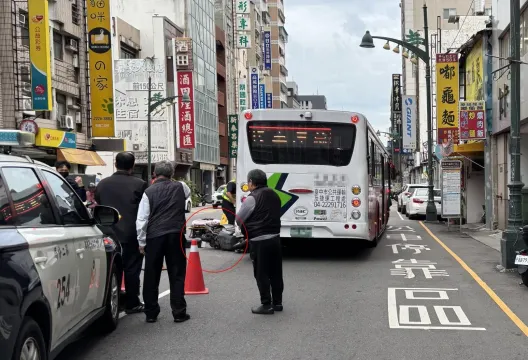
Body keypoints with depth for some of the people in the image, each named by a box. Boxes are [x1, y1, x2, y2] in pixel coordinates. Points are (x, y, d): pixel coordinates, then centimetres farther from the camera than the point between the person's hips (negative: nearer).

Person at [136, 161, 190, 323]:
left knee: (151, 276, 9)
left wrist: (141, 242, 2)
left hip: (154, 236, -1)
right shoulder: (180, 187, 6)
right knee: (177, 275, 7)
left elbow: (141, 220, -4)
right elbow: (187, 193, 32)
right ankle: (179, 313, 7)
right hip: (176, 235, 1)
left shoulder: (149, 192, -1)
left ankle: (151, 313, 13)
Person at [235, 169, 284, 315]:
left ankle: (267, 305, 4)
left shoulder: (252, 198, -12)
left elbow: (239, 219, -5)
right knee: (275, 272, 13)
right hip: (275, 238, 7)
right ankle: (277, 302, 20)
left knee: (261, 274, 1)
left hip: (259, 241, -7)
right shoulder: (274, 195, 11)